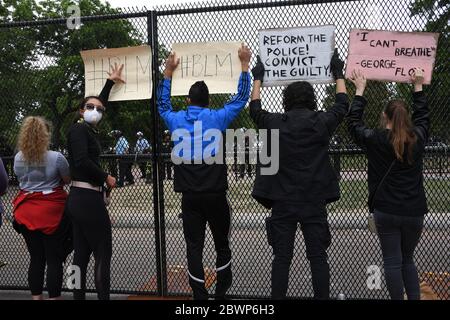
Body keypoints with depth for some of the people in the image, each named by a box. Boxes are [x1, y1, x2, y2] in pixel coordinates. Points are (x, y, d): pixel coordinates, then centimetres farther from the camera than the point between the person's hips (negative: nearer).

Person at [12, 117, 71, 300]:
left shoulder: (18, 158, 2)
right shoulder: (56, 157, -12)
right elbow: (67, 180, 1)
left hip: (26, 212, 5)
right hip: (51, 212, -4)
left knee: (36, 258, 13)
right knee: (54, 259, 3)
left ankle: (36, 297, 20)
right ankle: (53, 297, 6)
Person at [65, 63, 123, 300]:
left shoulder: (89, 129, 14)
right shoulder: (79, 129, -9)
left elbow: (100, 102, 30)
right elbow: (82, 160, -23)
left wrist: (110, 82, 38)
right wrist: (106, 178, -11)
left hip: (79, 198, 9)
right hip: (87, 199, -9)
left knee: (82, 253, 11)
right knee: (103, 253, -2)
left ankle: (79, 297, 18)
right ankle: (103, 297, 3)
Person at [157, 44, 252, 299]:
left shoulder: (177, 120, 3)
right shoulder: (217, 118, -4)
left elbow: (162, 103, 23)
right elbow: (241, 97, 5)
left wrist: (169, 72, 28)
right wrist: (245, 64, 10)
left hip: (190, 196, 1)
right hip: (215, 194, -1)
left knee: (194, 247, 4)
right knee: (222, 244, 16)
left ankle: (200, 295, 6)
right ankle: (221, 291, 26)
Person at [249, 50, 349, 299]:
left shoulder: (275, 123, -3)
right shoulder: (322, 123, -3)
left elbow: (255, 109, 18)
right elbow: (342, 104, 17)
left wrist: (257, 78, 31)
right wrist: (338, 74, 31)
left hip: (282, 202, 0)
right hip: (314, 202, 0)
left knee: (281, 258, 7)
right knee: (318, 257, 8)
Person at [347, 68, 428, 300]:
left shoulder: (375, 140, -8)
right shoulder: (417, 139, -1)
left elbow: (354, 122, 9)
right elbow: (422, 116, 19)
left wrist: (360, 90, 18)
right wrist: (418, 86, 30)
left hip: (386, 211, -3)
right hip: (414, 211, 3)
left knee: (393, 262, 5)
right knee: (408, 259, 19)